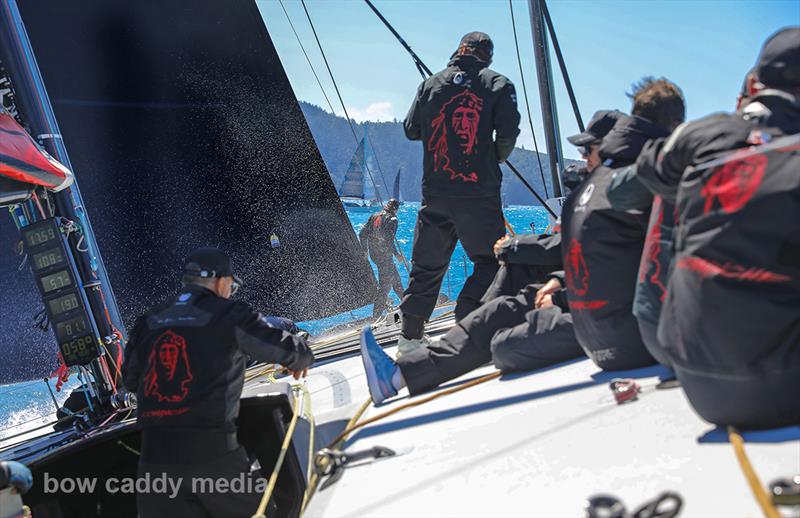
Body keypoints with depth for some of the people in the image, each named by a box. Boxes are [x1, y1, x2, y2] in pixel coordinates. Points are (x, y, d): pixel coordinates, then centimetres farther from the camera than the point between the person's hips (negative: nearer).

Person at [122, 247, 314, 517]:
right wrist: (299, 360, 31)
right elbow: (290, 349, 7)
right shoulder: (231, 315, -1)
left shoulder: (146, 322, 11)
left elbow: (131, 380, 26)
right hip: (213, 453, -4)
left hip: (154, 458, 4)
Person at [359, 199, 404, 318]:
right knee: (385, 285, 0)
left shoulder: (374, 216, 7)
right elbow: (389, 240, -24)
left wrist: (365, 250, 21)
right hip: (384, 256, -8)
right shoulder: (392, 219, -14)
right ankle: (376, 315, 1)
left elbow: (362, 234, 9)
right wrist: (396, 254, -12)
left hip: (373, 254, 8)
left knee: (394, 275, 27)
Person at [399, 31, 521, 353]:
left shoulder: (431, 84, 11)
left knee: (427, 265, 14)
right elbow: (508, 133, -8)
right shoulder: (498, 84, 3)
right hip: (478, 192, -4)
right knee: (490, 262, 6)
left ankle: (410, 335, 18)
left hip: (434, 192, 4)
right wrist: (497, 158, 10)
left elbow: (411, 130, 14)